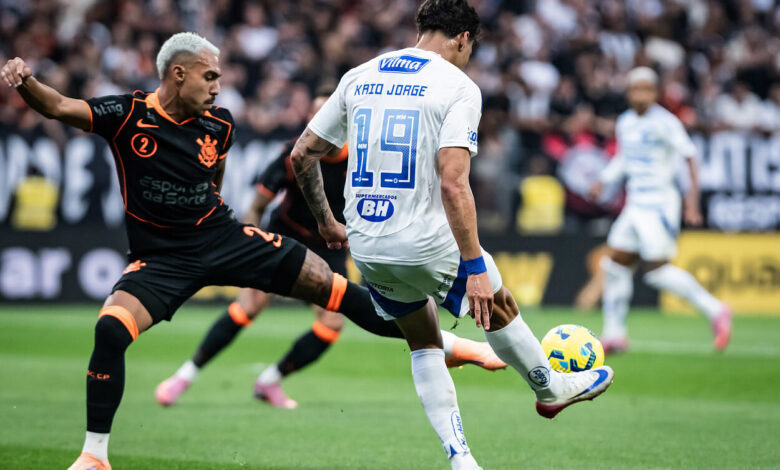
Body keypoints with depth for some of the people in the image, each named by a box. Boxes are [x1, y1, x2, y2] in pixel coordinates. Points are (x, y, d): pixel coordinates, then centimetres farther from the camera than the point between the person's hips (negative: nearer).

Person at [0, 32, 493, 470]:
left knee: (331, 285, -3)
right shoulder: (128, 114, -11)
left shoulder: (218, 124, 0)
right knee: (110, 329, -27)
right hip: (159, 256, -3)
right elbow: (56, 106, -19)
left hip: (221, 236, 3)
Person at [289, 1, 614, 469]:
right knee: (497, 303, 24)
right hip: (427, 243, -5)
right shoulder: (458, 86, -10)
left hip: (365, 247, 5)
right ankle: (551, 388, 45)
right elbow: (452, 184, -21)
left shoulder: (358, 78, 7)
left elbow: (302, 154, 11)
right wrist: (473, 266, -20)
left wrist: (326, 220, 26)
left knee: (424, 342, 23)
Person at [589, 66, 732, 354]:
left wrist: (692, 196, -21)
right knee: (615, 263, 5)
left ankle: (715, 311, -1)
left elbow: (689, 156, -14)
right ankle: (614, 334, 13)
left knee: (657, 271, -13)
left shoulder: (665, 123, -12)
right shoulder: (625, 123, 11)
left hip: (660, 205, -8)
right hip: (635, 205, 8)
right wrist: (603, 181, 15)